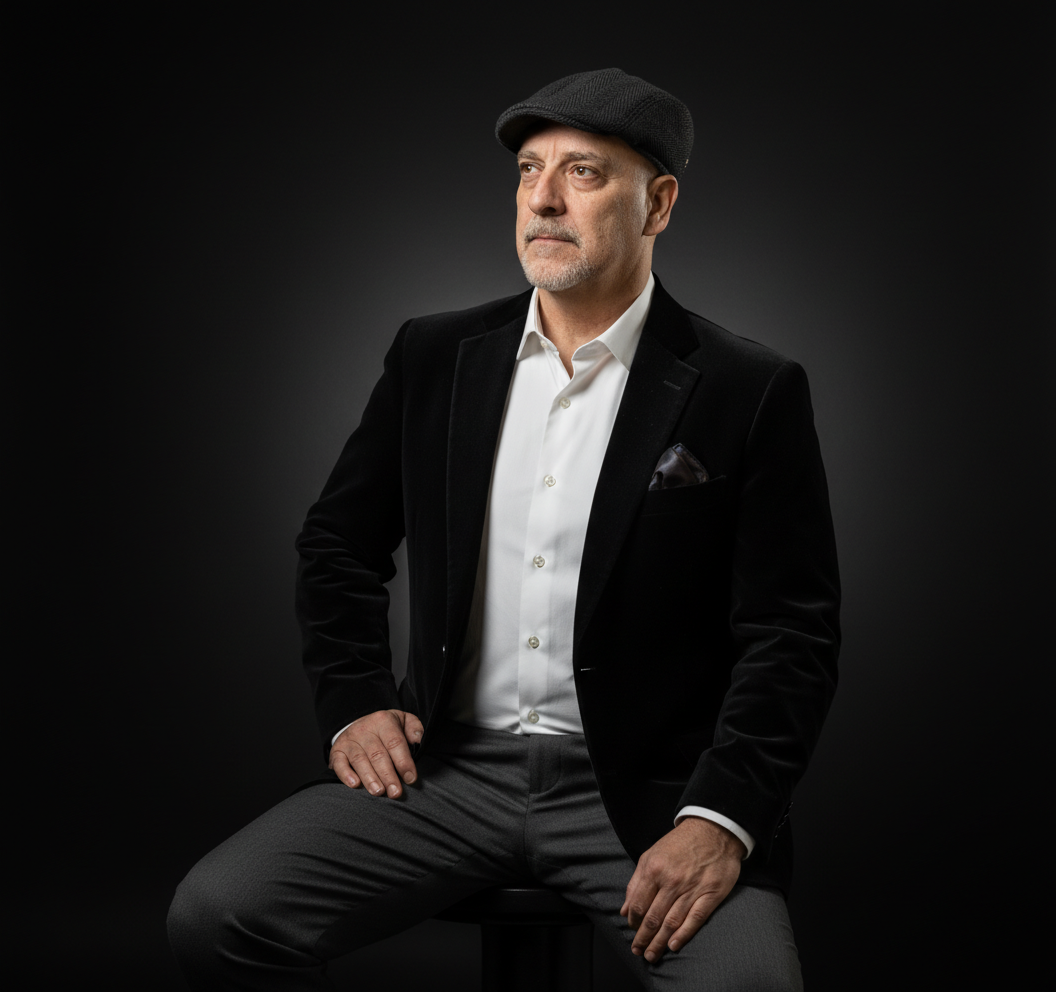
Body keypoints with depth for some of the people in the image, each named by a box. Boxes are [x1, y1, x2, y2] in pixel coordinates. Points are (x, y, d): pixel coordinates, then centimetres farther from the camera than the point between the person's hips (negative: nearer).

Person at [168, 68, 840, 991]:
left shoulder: (750, 392, -4)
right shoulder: (435, 355, 8)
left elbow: (792, 636, -6)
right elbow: (338, 541, 18)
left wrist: (720, 820, -17)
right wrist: (355, 703, 5)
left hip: (643, 787, -3)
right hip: (450, 766, 3)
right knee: (216, 915, -16)